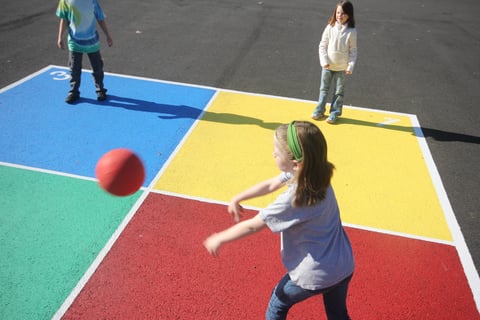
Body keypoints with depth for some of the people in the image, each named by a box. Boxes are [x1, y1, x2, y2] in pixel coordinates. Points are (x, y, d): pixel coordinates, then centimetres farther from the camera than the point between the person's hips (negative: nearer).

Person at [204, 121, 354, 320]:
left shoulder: (294, 200, -30)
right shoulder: (311, 173, -8)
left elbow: (252, 226, -18)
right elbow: (270, 185, 6)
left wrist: (219, 239, -4)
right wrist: (237, 199, 13)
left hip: (315, 275, -7)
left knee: (278, 302, 22)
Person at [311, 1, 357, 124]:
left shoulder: (351, 31, -10)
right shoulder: (330, 27, -8)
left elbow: (353, 51, -6)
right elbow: (322, 46, -2)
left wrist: (350, 66, -12)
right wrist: (324, 61, -11)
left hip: (342, 68, -1)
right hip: (327, 66, 1)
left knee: (339, 91, 8)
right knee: (324, 89, 14)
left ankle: (334, 113, 21)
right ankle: (319, 111, 26)